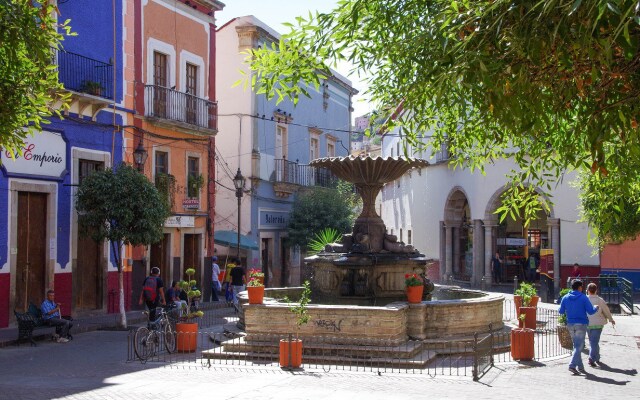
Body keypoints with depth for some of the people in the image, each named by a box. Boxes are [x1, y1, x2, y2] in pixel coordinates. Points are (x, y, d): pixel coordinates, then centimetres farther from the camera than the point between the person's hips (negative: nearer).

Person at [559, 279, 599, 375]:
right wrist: (596, 308, 13)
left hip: (570, 324, 5)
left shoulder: (565, 298, 3)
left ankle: (580, 367, 18)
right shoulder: (583, 298, -9)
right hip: (581, 324, -5)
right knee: (579, 346, -4)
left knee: (576, 346, 15)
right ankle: (572, 365, -17)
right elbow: (591, 311, -9)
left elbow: (561, 311, 9)